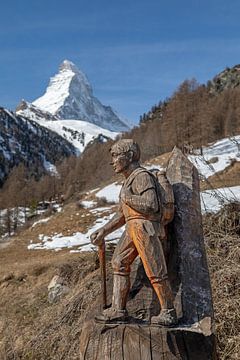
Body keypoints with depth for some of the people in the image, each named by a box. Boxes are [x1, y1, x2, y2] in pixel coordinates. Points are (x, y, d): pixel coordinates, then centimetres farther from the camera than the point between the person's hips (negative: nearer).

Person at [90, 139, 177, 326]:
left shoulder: (142, 176, -11)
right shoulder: (130, 179, 20)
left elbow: (151, 205, -24)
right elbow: (122, 214, 23)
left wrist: (126, 197, -12)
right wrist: (103, 231, 18)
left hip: (146, 226, -10)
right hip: (133, 227, 10)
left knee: (155, 271, -4)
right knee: (119, 263, 8)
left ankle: (169, 313, 10)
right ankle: (118, 310, 13)